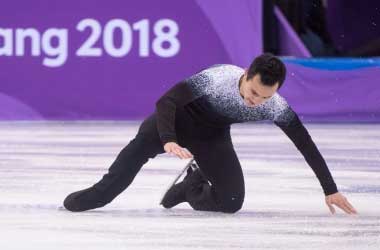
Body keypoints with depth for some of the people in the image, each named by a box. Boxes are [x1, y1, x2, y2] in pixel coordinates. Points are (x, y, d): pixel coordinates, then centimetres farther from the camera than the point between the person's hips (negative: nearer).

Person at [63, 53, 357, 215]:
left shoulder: (275, 106, -23)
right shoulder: (218, 78, -35)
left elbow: (306, 145, -13)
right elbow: (166, 102, -37)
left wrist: (331, 190, -10)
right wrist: (169, 141, -53)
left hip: (213, 137, 4)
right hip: (183, 117, -4)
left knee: (231, 202, -10)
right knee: (145, 139, -37)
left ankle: (193, 188, 21)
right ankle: (100, 193, -31)